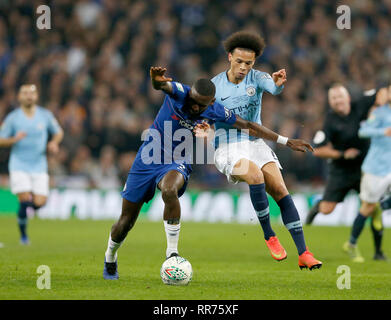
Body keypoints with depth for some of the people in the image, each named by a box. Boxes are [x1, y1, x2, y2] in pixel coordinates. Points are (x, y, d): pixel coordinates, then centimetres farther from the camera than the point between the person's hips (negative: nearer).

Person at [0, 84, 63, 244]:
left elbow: (58, 132, 16)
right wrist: (14, 139, -19)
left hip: (39, 165, 2)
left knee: (39, 202, -9)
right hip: (19, 165, -2)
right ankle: (23, 234, 6)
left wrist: (54, 143, -5)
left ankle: (27, 205, 28)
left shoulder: (46, 115, 2)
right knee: (25, 200, -15)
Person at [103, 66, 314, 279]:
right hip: (148, 159, 0)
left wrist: (287, 141, 2)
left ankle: (172, 252, -28)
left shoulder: (215, 112, -9)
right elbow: (162, 85, -40)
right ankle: (110, 260, 33)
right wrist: (157, 80, -66)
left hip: (177, 164, 0)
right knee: (126, 222, 3)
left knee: (169, 191, -37)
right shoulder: (178, 93, -17)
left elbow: (248, 126, 2)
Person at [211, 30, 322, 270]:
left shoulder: (256, 78, 0)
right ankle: (269, 236, -16)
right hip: (227, 148, -2)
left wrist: (278, 83, -47)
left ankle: (303, 253, -13)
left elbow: (274, 87, -22)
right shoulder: (215, 85, 1)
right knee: (255, 174, -32)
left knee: (280, 190, -13)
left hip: (255, 142, 2)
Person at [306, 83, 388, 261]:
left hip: (363, 167, 2)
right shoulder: (330, 121, -16)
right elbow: (318, 150, -15)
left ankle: (378, 251, 4)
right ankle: (317, 206, 35)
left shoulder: (359, 106, -8)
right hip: (340, 171, -2)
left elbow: (381, 93, 3)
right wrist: (342, 154, -20)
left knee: (375, 208, -7)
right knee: (327, 210, -5)